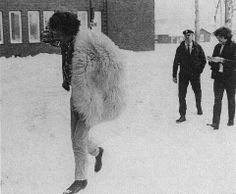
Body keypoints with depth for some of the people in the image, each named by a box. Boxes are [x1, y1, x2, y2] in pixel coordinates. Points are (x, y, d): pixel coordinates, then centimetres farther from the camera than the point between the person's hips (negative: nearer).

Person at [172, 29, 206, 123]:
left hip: (195, 74, 0)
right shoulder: (180, 48, 1)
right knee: (181, 95, -4)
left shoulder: (197, 47, 1)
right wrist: (174, 75, 0)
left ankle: (199, 106, 45)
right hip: (183, 74, 0)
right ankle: (182, 116, 3)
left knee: (197, 92, 14)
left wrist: (199, 71, -1)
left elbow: (203, 60, 8)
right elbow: (176, 62, 3)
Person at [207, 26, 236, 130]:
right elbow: (213, 64, 15)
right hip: (218, 76, 4)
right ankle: (215, 123, -8)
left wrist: (221, 60, -24)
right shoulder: (217, 47, 10)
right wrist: (211, 60, -7)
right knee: (217, 99, -5)